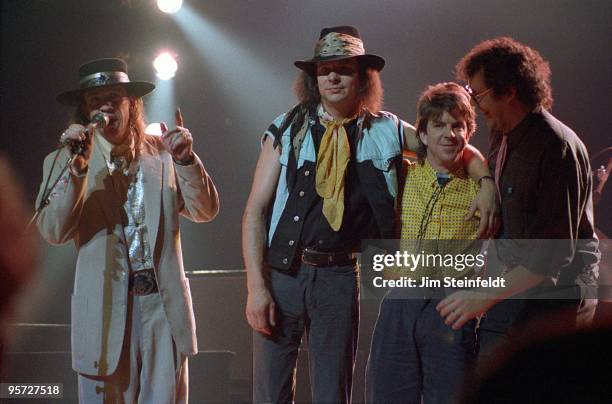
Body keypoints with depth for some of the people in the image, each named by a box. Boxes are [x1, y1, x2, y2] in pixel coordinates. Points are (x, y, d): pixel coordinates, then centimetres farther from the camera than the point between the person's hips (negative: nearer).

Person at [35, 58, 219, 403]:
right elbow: (54, 232, -8)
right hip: (105, 308, -1)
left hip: (164, 303, 1)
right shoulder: (63, 162, 4)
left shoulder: (161, 152, 9)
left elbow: (205, 212, 3)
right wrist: (77, 169, -19)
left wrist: (185, 160, -12)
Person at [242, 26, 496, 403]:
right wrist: (256, 285, -8)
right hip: (281, 270, -1)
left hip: (340, 276, 1)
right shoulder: (288, 129, 2)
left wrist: (486, 183, -8)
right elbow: (256, 208, 1)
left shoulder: (386, 131, 6)